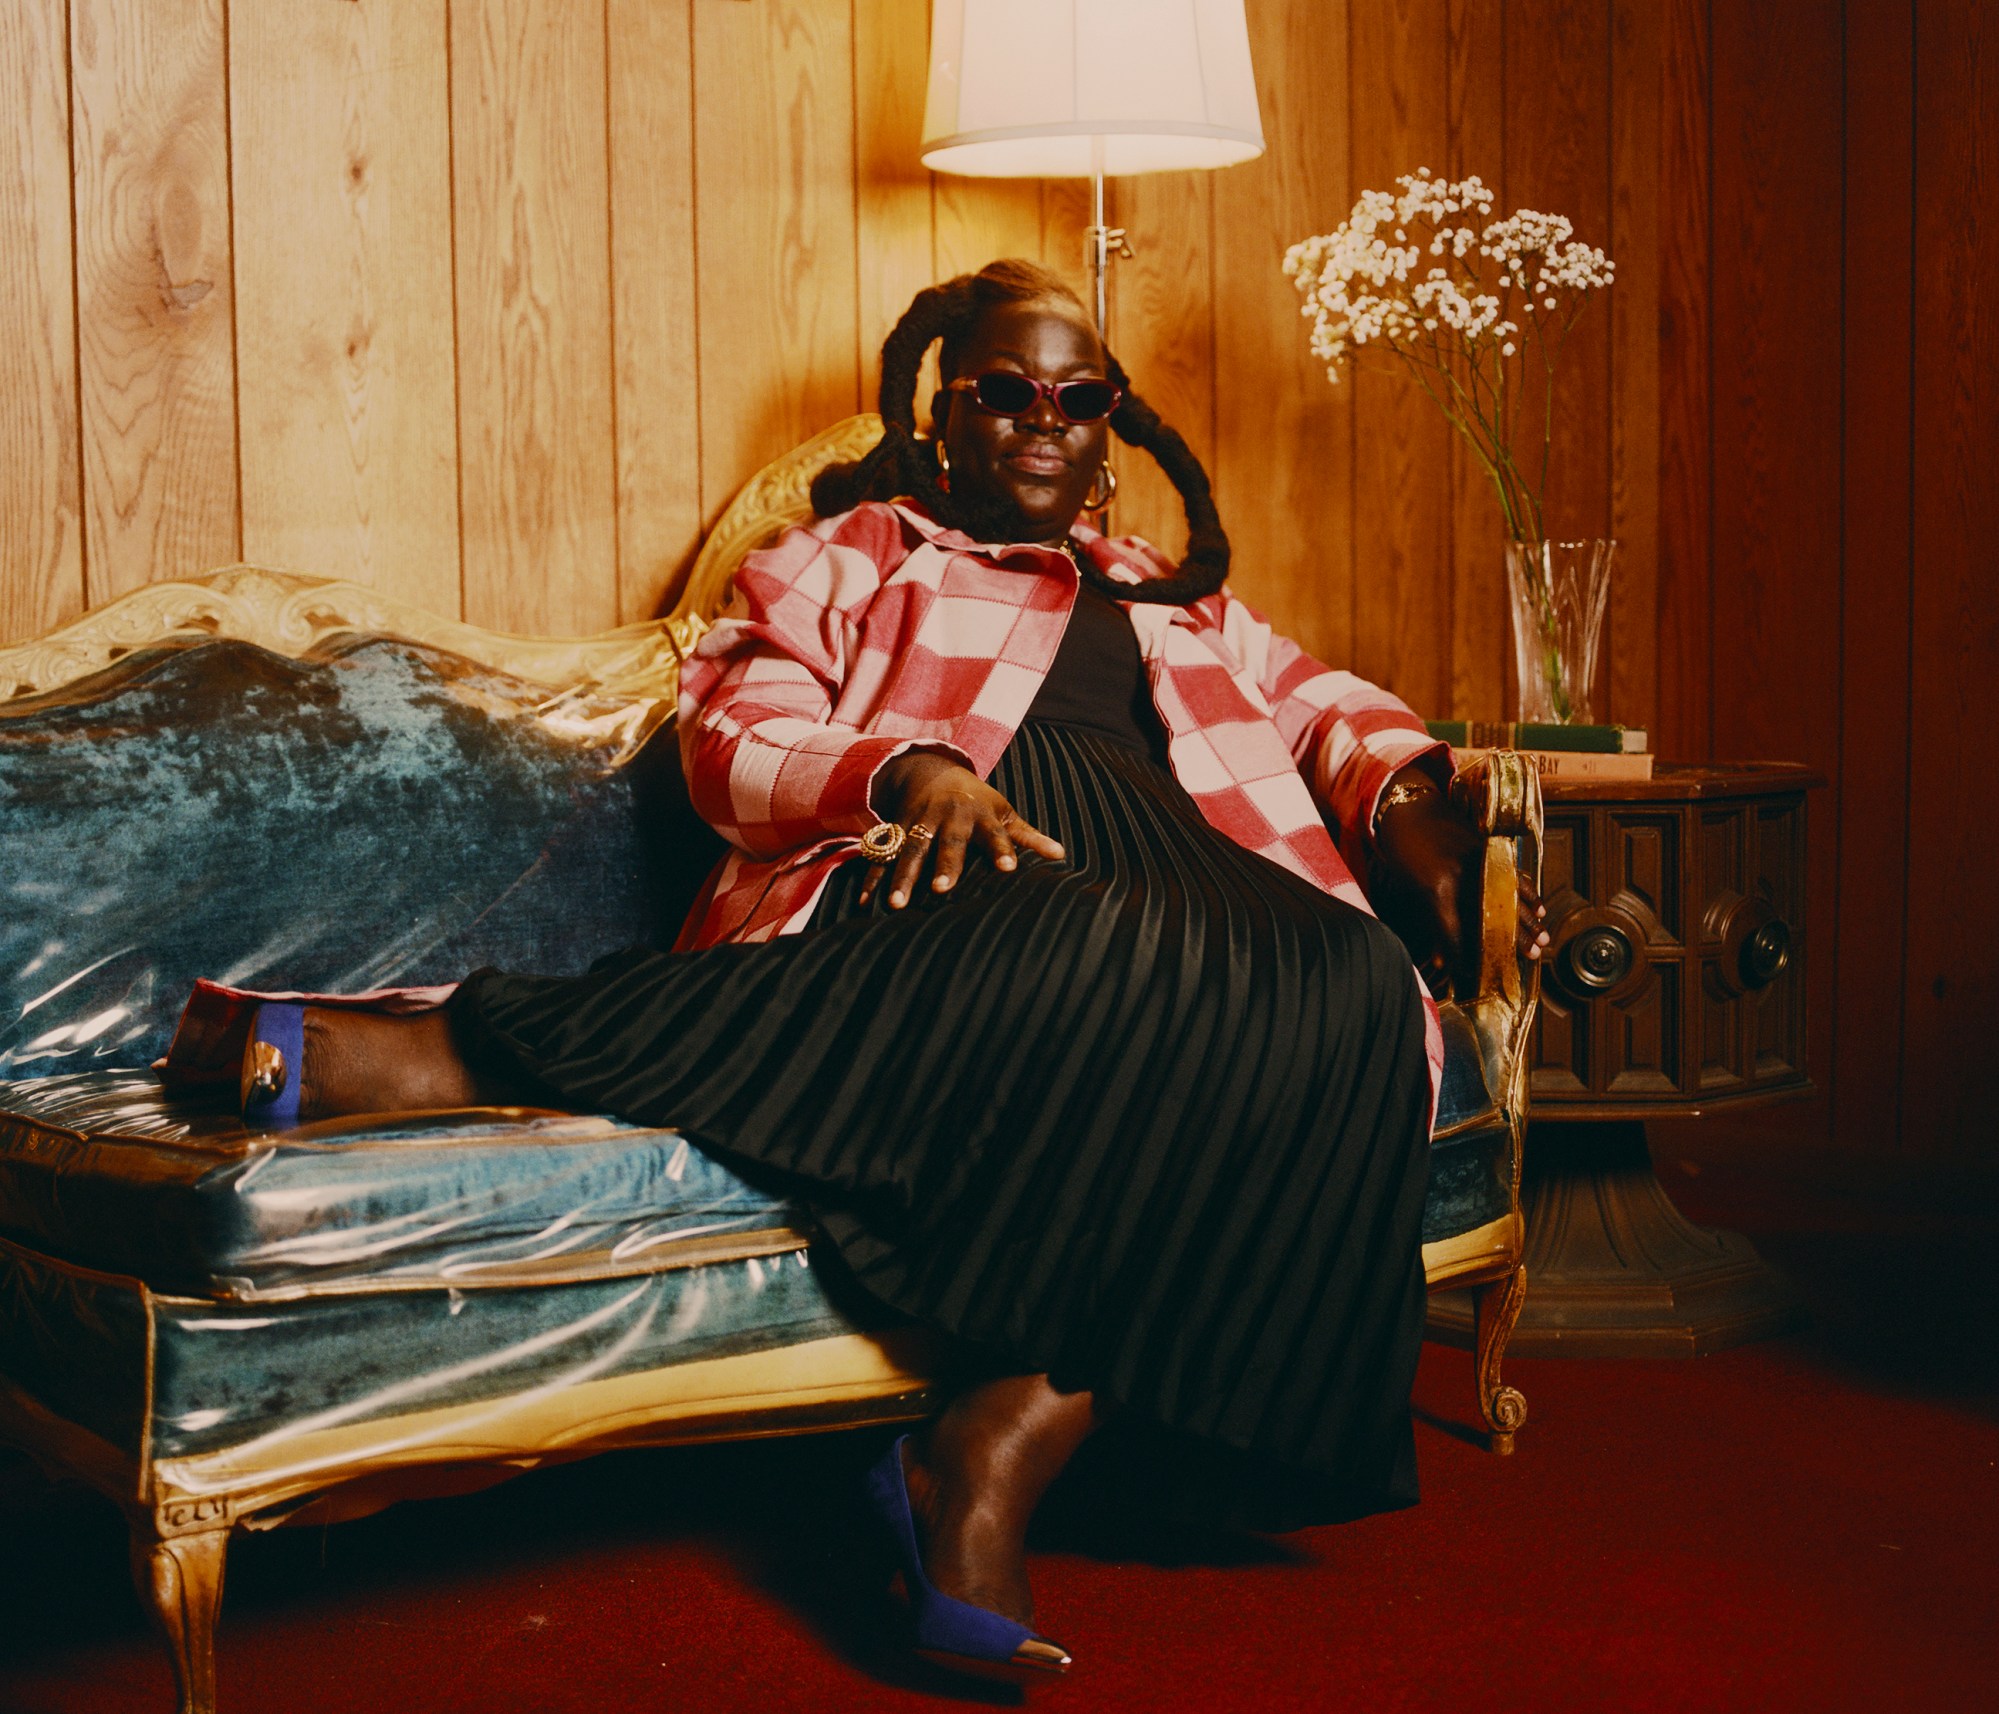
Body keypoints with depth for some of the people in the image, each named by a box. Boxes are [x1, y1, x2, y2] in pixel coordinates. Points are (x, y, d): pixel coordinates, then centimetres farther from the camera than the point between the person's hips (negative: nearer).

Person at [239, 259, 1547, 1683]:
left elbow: (1323, 708, 30)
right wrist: (905, 770, -11)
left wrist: (1403, 791, 6)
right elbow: (726, 736, 9)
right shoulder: (854, 554, 24)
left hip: (1189, 896, 5)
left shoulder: (1181, 600, 38)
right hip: (947, 885, -4)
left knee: (1349, 986, -31)